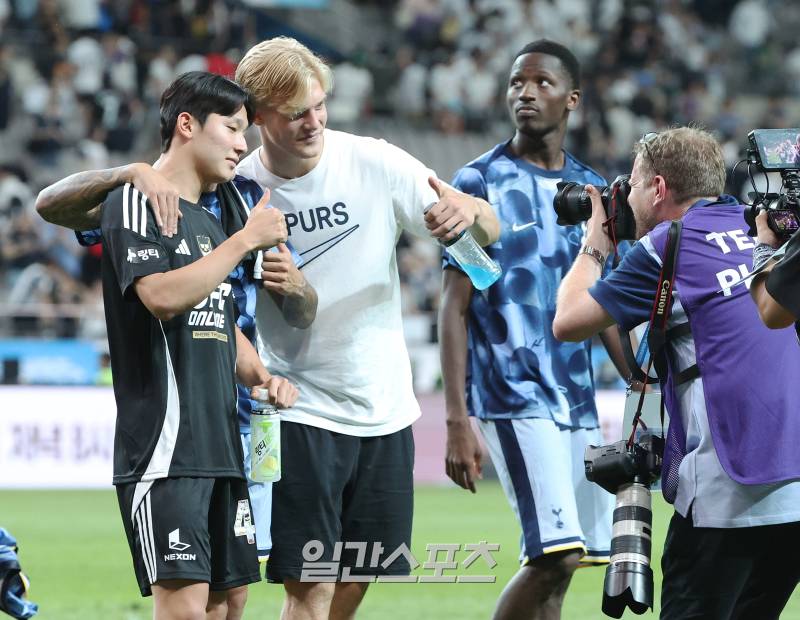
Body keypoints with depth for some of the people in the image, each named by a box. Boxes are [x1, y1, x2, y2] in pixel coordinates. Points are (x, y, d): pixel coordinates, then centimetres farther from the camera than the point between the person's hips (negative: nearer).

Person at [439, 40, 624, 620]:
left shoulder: (591, 190, 12)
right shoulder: (480, 182, -4)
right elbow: (455, 307, -6)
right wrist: (457, 421, -13)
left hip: (578, 399, 6)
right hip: (512, 394, -6)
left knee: (555, 562, 4)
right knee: (555, 555, -17)